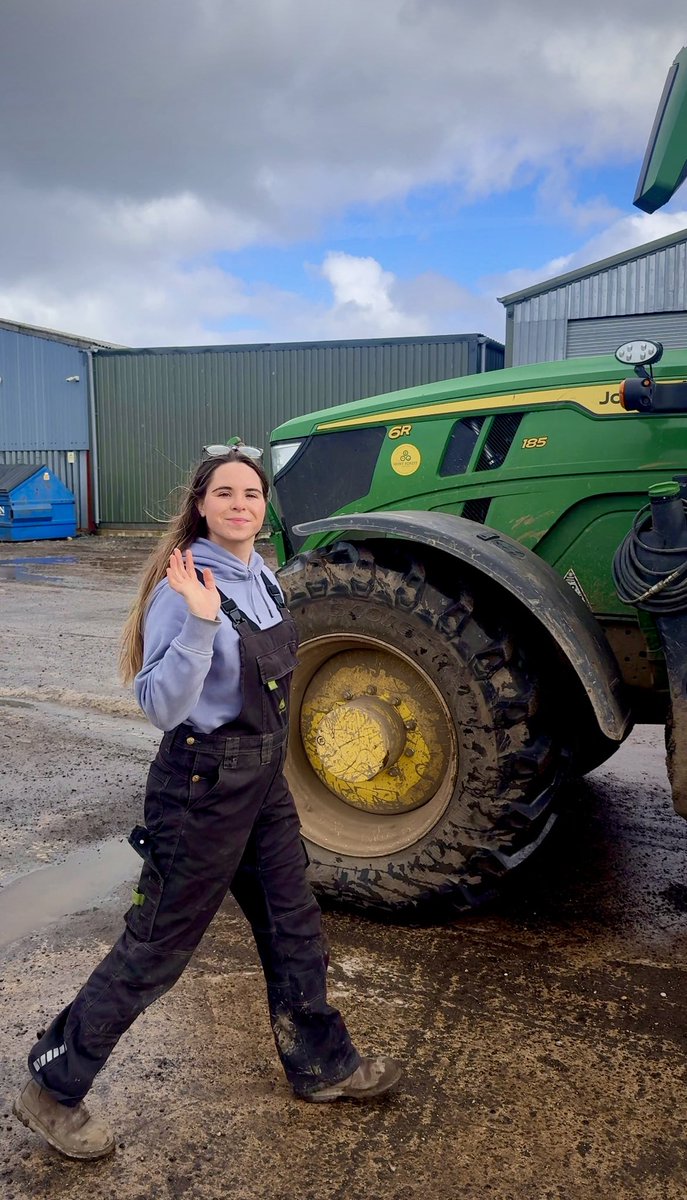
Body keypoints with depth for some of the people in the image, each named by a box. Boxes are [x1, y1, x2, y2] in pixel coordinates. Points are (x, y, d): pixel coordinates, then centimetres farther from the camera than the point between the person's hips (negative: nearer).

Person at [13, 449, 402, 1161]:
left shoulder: (263, 579, 5)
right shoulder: (186, 587, -20)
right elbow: (161, 706, -24)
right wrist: (199, 621, -36)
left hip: (265, 778, 8)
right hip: (203, 787, -8)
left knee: (294, 928, 18)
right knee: (156, 946, 5)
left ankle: (321, 1066, 39)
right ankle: (51, 1091, 26)